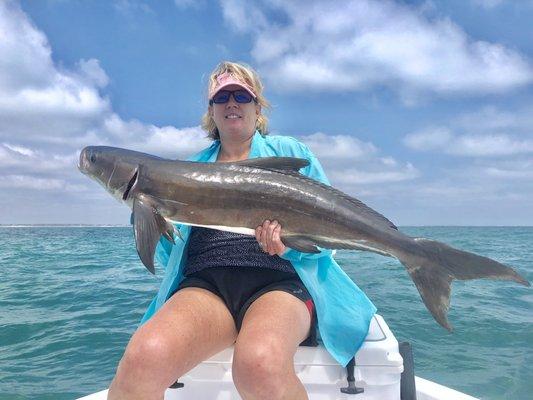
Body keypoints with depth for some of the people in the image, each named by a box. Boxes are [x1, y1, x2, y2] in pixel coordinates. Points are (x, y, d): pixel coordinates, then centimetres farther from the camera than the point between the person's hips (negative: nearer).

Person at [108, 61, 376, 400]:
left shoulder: (290, 152, 17)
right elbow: (168, 254, 21)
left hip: (279, 280, -1)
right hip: (203, 282, 2)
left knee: (261, 366, -36)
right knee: (143, 358, -31)